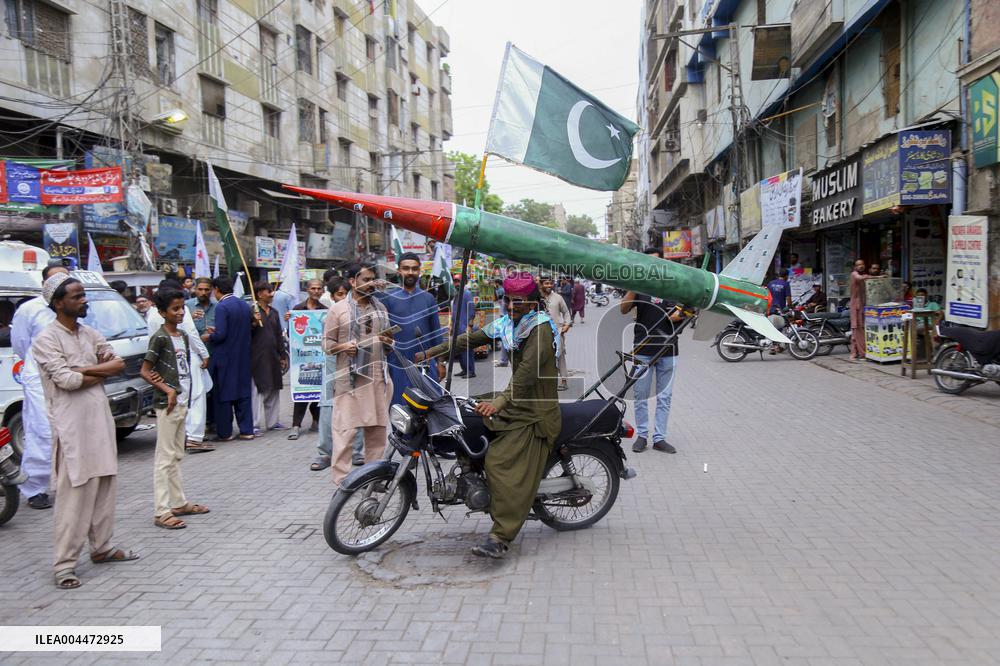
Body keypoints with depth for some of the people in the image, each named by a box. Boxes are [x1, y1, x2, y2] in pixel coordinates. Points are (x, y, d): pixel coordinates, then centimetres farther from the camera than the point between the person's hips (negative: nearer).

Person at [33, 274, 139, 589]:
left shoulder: (90, 334, 12)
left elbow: (119, 364, 4)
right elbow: (65, 379, -17)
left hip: (100, 418, 7)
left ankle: (102, 547, 25)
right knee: (73, 495, -5)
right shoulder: (46, 339, -7)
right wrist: (102, 372, -3)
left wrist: (83, 370, -10)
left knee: (104, 486, 12)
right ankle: (64, 564, 3)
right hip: (71, 425, -7)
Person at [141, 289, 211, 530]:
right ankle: (161, 512, -4)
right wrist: (167, 390, -19)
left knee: (176, 455, 15)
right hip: (167, 403, -8)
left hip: (182, 401, 8)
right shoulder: (159, 337, -11)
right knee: (165, 456, -6)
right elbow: (144, 371, -12)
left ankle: (179, 503, 24)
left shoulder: (184, 336, 11)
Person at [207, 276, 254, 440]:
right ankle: (246, 430, 15)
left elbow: (221, 335, -21)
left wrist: (209, 336, 0)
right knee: (243, 392, 12)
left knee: (223, 395, 4)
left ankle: (225, 432, 11)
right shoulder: (245, 305, 7)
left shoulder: (222, 307, -16)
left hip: (225, 358, -6)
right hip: (243, 357, 7)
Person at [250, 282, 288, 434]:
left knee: (274, 390, 11)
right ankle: (256, 424, -1)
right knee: (258, 390, -6)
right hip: (258, 357, -7)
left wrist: (283, 355, 19)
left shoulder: (274, 312, 16)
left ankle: (272, 421, 20)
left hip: (273, 356, 7)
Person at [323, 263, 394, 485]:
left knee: (377, 429, 7)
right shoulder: (338, 309, 2)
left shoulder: (380, 308, 18)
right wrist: (343, 346, -18)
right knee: (345, 430, -6)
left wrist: (388, 342, 4)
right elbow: (326, 343, 2)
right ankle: (341, 478, 0)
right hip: (350, 377, -5)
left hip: (378, 377, 5)